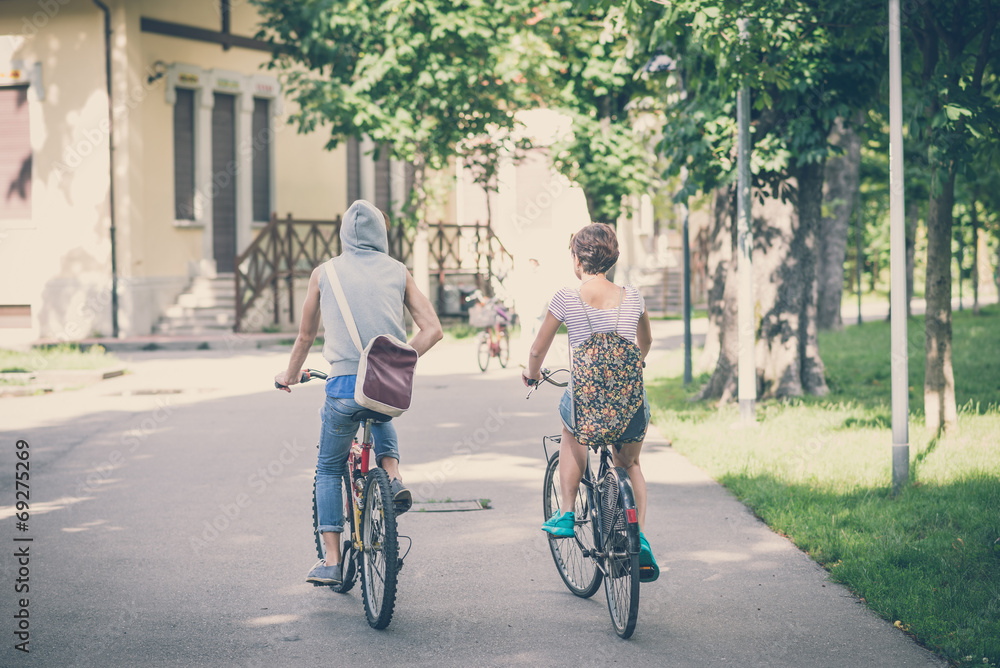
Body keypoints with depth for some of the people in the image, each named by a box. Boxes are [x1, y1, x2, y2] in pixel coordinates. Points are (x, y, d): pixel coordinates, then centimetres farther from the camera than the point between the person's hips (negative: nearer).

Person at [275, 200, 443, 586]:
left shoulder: (324, 273, 7)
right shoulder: (398, 272, 8)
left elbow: (306, 335, 16)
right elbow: (432, 330, 1)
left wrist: (290, 375, 32)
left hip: (345, 384, -2)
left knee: (329, 470, 17)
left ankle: (331, 562, 10)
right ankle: (393, 476, 17)